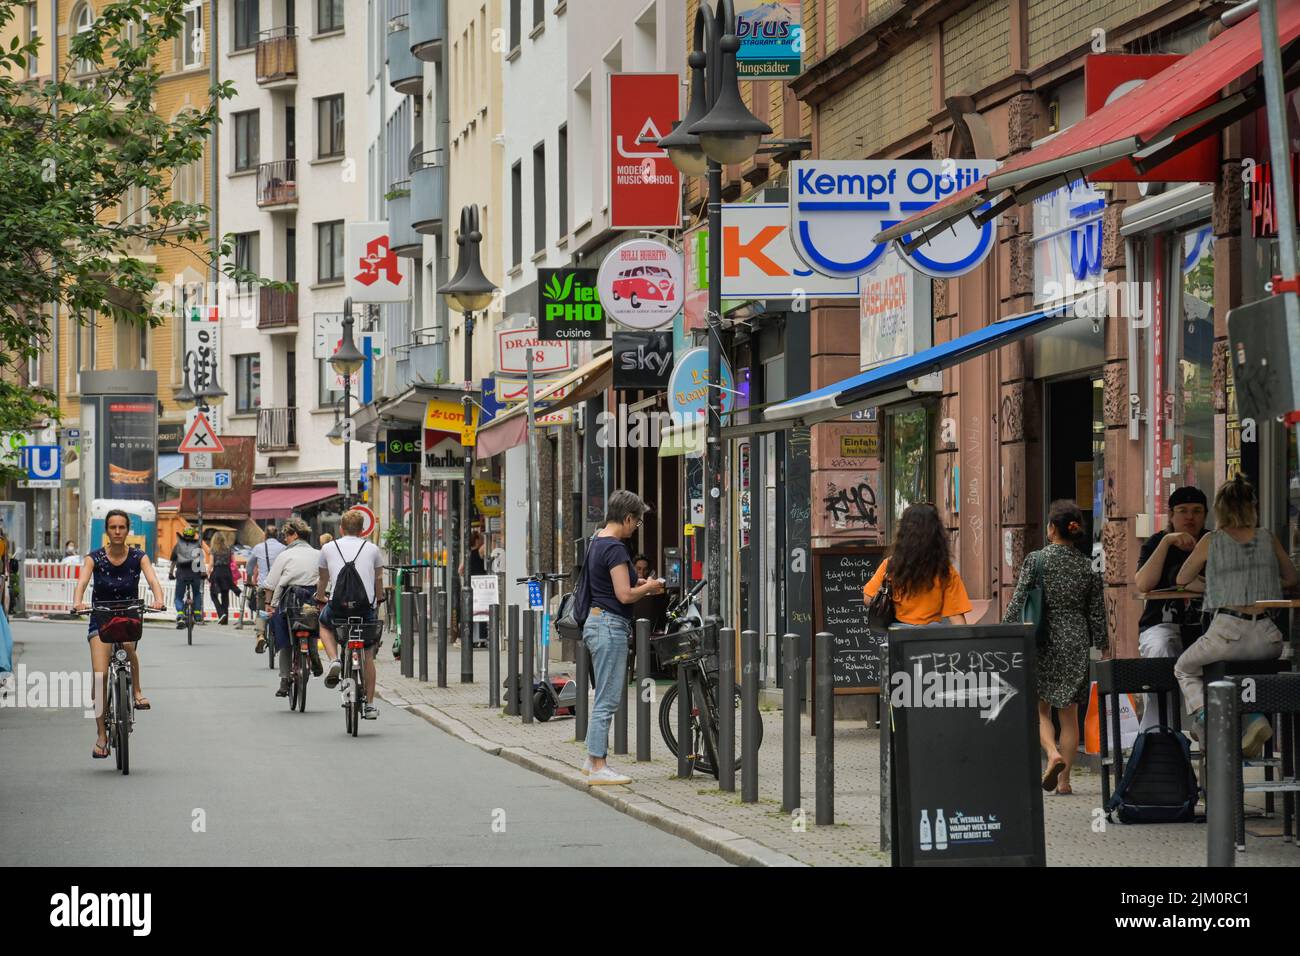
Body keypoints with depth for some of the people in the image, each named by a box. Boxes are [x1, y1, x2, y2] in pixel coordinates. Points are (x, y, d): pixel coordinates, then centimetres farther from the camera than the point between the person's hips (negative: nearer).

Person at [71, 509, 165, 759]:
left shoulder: (138, 557, -5)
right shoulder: (94, 558, -7)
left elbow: (153, 580, -20)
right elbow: (82, 581, -23)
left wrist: (158, 599, -42)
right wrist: (78, 602, -44)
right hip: (101, 619, 0)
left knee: (128, 644, -36)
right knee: (100, 676, -14)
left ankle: (137, 690, -12)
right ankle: (101, 735, -5)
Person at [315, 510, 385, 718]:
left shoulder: (328, 548, 13)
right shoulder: (372, 549, 12)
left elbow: (322, 580, 26)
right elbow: (378, 581, 23)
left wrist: (319, 599, 45)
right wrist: (379, 600, 42)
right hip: (367, 606, 1)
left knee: (324, 623, 33)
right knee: (368, 656, 16)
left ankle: (334, 661, 8)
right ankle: (369, 705, 16)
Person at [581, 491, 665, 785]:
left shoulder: (597, 543, 14)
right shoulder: (615, 548, -17)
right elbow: (624, 595, -20)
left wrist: (639, 583, 16)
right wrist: (649, 587, -2)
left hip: (596, 621, 10)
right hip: (611, 626, -10)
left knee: (605, 697, 17)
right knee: (608, 700, -5)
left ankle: (593, 760, 22)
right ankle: (598, 768, -3)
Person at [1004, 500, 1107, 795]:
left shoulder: (1035, 560, -8)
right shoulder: (1088, 566, 1)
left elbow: (1018, 604, -8)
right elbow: (1097, 612, 5)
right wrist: (1100, 646, 15)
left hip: (1042, 641, -3)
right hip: (1076, 643, 3)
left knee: (1040, 708, 10)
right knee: (1069, 714, 9)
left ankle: (1053, 752, -17)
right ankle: (1064, 779, 7)